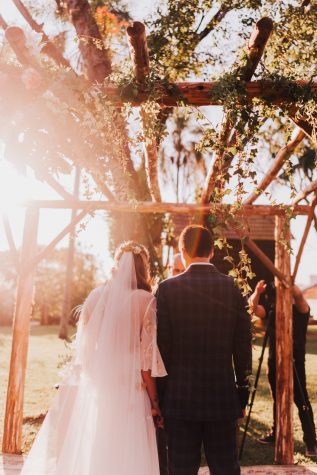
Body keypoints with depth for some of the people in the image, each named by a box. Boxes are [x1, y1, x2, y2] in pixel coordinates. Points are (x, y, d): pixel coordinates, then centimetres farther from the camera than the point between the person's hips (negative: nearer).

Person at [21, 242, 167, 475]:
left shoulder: (96, 296, 2)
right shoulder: (145, 300, -7)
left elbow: (83, 348, 6)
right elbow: (147, 357, -9)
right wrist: (154, 403, -2)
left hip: (94, 389, 4)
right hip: (128, 392, -3)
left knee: (87, 455, 14)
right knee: (125, 456, 6)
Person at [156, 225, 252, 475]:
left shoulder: (168, 288, -8)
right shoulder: (233, 287, -2)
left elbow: (162, 346, -6)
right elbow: (243, 344, 1)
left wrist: (160, 394, 4)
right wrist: (243, 390, 11)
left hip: (180, 397, -1)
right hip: (223, 396, 2)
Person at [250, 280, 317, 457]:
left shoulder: (300, 309, -7)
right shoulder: (272, 310, 7)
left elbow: (299, 295, -28)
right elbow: (255, 307, -9)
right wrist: (258, 292, -26)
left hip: (295, 362, -5)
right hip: (275, 362, 5)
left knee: (302, 401, -4)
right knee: (277, 400, 17)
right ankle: (276, 433, 30)